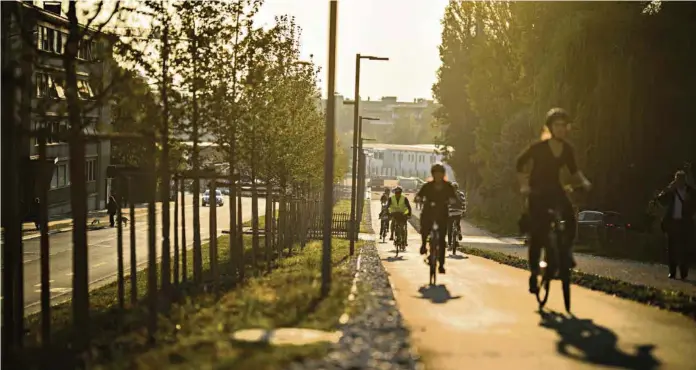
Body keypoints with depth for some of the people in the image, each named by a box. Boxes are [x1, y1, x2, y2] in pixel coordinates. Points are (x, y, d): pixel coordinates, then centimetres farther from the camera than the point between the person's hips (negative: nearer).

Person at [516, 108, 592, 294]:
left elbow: (573, 169, 11)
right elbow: (520, 163, -7)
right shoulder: (539, 147, -17)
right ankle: (534, 273, 5)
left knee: (570, 218, -24)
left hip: (555, 189, 4)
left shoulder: (567, 149, -4)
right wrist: (523, 185, -16)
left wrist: (584, 181, -7)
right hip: (537, 191, -4)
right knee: (537, 234, -7)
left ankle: (565, 253, -3)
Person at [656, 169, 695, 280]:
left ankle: (684, 273, 3)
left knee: (684, 249, -2)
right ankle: (672, 272, 9)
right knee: (672, 248, 3)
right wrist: (669, 190, -17)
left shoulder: (691, 191, 4)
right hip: (672, 222, 1)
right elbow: (661, 200, -7)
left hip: (685, 223, -1)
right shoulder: (670, 190, 5)